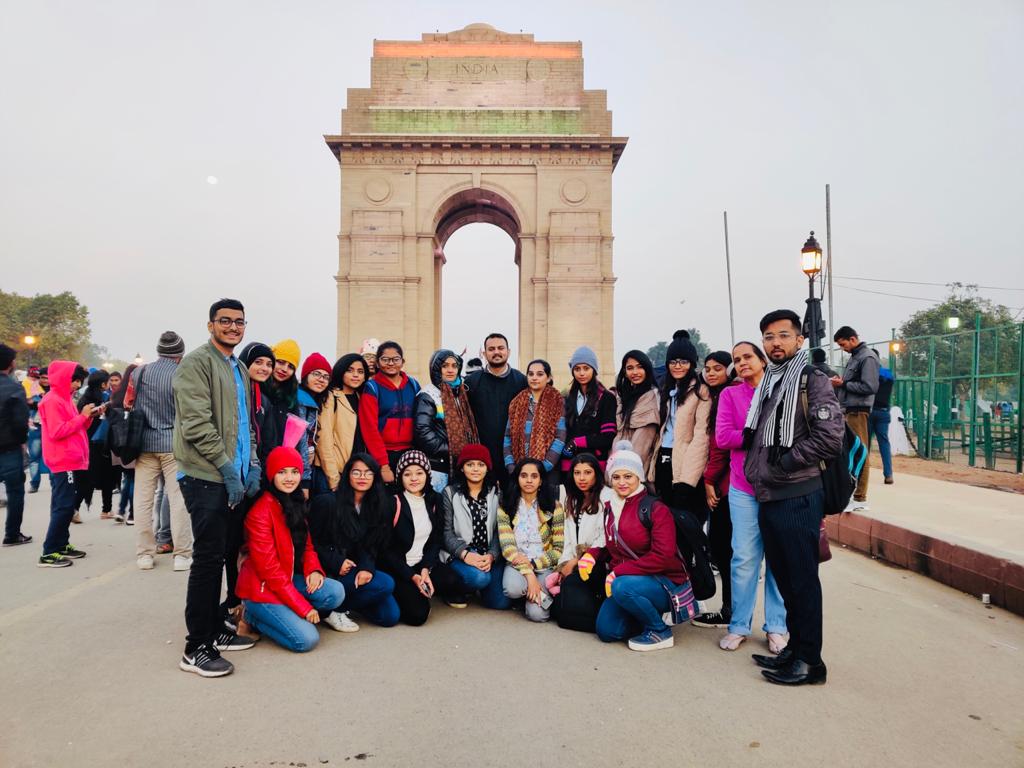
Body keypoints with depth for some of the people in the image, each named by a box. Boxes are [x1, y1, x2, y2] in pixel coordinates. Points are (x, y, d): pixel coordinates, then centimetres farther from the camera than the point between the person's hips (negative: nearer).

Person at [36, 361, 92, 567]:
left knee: (65, 506, 13)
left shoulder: (64, 399, 17)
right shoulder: (52, 401, -13)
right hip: (63, 462, -10)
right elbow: (57, 431, -21)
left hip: (69, 461, 10)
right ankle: (49, 553, -7)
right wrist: (82, 416, -17)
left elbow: (75, 428, 19)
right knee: (63, 506, -9)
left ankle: (61, 545, 19)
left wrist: (89, 416, 5)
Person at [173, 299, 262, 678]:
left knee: (217, 555, 14)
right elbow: (197, 424, -16)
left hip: (233, 476, 8)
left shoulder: (239, 369, 19)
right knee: (208, 557, -5)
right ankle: (196, 648, 4)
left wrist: (252, 465, 8)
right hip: (206, 476, -8)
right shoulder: (197, 362, -8)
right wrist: (227, 467, -15)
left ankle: (215, 630, 25)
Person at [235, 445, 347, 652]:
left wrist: (313, 570, -12)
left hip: (289, 579, 7)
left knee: (336, 592, -18)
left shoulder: (296, 503, 4)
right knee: (307, 639, -19)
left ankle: (287, 615, 3)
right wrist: (304, 607, -20)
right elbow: (269, 569, -20)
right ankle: (254, 618, 3)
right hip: (262, 588, -7)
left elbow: (306, 545, 11)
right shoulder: (261, 512, -20)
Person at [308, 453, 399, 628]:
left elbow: (371, 546, 3)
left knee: (391, 616, -4)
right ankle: (334, 609, -7)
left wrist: (367, 567, -17)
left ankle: (345, 600, 15)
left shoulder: (377, 507, 6)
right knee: (386, 584, -24)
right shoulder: (326, 502, -10)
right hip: (330, 572, -6)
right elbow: (312, 542, -7)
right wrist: (336, 563, -16)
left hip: (356, 569, 6)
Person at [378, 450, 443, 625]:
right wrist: (412, 576, -14)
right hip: (396, 567, -5)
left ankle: (422, 591, 7)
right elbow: (386, 549, -9)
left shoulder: (433, 500, 4)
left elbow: (436, 540, 6)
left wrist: (425, 569, -10)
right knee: (418, 614, -19)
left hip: (424, 563, 5)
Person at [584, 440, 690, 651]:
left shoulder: (655, 508, -14)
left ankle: (660, 631, -8)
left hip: (665, 584, -7)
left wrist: (619, 572, -23)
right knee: (606, 631, -8)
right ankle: (649, 613, 19)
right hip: (623, 579, 7)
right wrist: (592, 555, -5)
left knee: (623, 587, -34)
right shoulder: (610, 508, 7)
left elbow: (662, 557, -22)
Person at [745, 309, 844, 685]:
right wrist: (756, 473, 12)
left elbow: (830, 437, -18)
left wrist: (785, 463, -13)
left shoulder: (812, 380, -8)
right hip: (767, 497, 8)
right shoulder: (767, 384, 16)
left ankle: (809, 660, 14)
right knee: (783, 576, 17)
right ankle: (794, 649, 30)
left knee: (802, 579, 1)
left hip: (797, 497, -8)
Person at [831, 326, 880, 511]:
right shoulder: (853, 357, 18)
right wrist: (839, 384, 5)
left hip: (857, 411, -9)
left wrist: (843, 384, -11)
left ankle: (860, 499, -2)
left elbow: (870, 387, -18)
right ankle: (849, 492, 18)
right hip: (848, 410, 9)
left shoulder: (868, 357, -10)